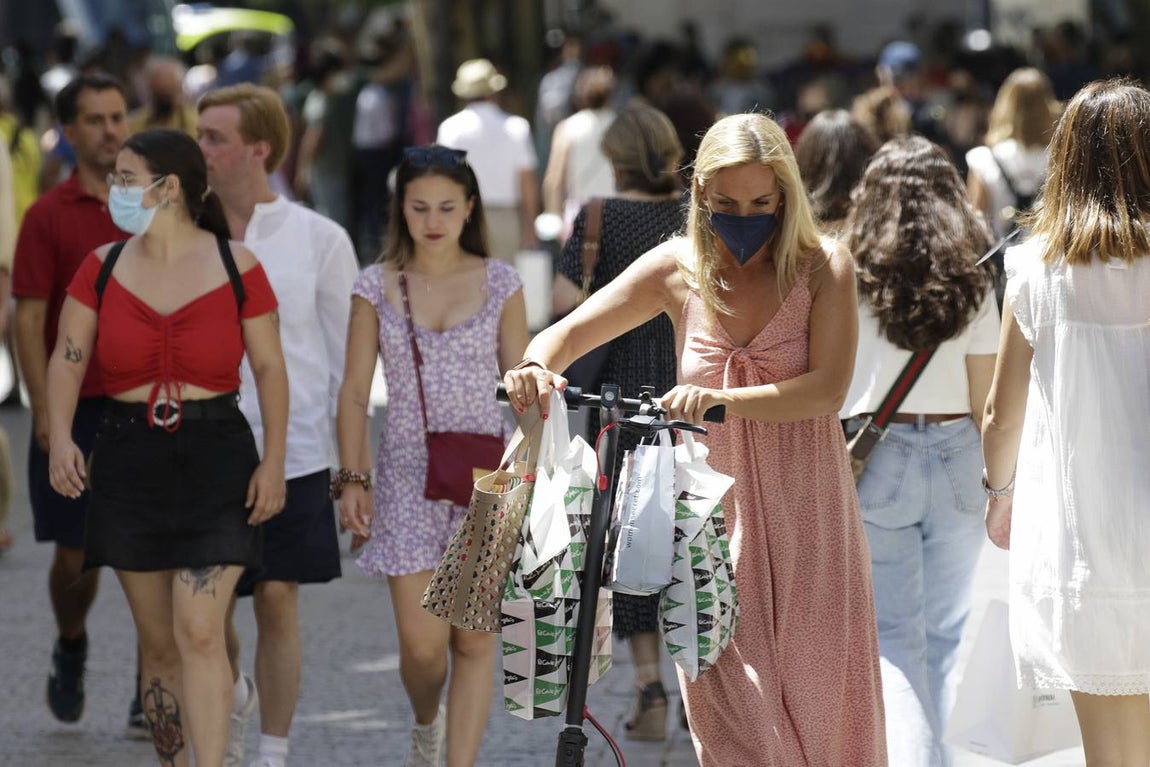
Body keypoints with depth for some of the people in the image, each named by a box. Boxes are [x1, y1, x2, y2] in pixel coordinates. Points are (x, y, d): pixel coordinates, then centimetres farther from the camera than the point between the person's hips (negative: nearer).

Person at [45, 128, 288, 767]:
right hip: (128, 462, 3)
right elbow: (67, 358, -2)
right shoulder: (103, 267, 4)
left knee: (199, 632, -13)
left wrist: (273, 461, -7)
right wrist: (60, 437, -18)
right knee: (157, 642, 7)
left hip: (216, 460, -3)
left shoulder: (236, 266, -3)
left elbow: (269, 367, 1)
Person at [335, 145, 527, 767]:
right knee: (421, 642, -5)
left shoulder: (499, 283, 2)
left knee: (474, 640, -1)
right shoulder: (376, 287, 2)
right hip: (408, 476, 0)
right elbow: (355, 393, 5)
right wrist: (352, 478, -1)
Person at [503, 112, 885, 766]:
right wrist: (537, 367, -23)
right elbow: (570, 332, 2)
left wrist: (721, 399, -30)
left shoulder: (822, 267, -3)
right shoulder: (679, 269, 3)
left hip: (806, 514, -1)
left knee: (819, 701, 2)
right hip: (713, 507, 1)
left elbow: (826, 390, -15)